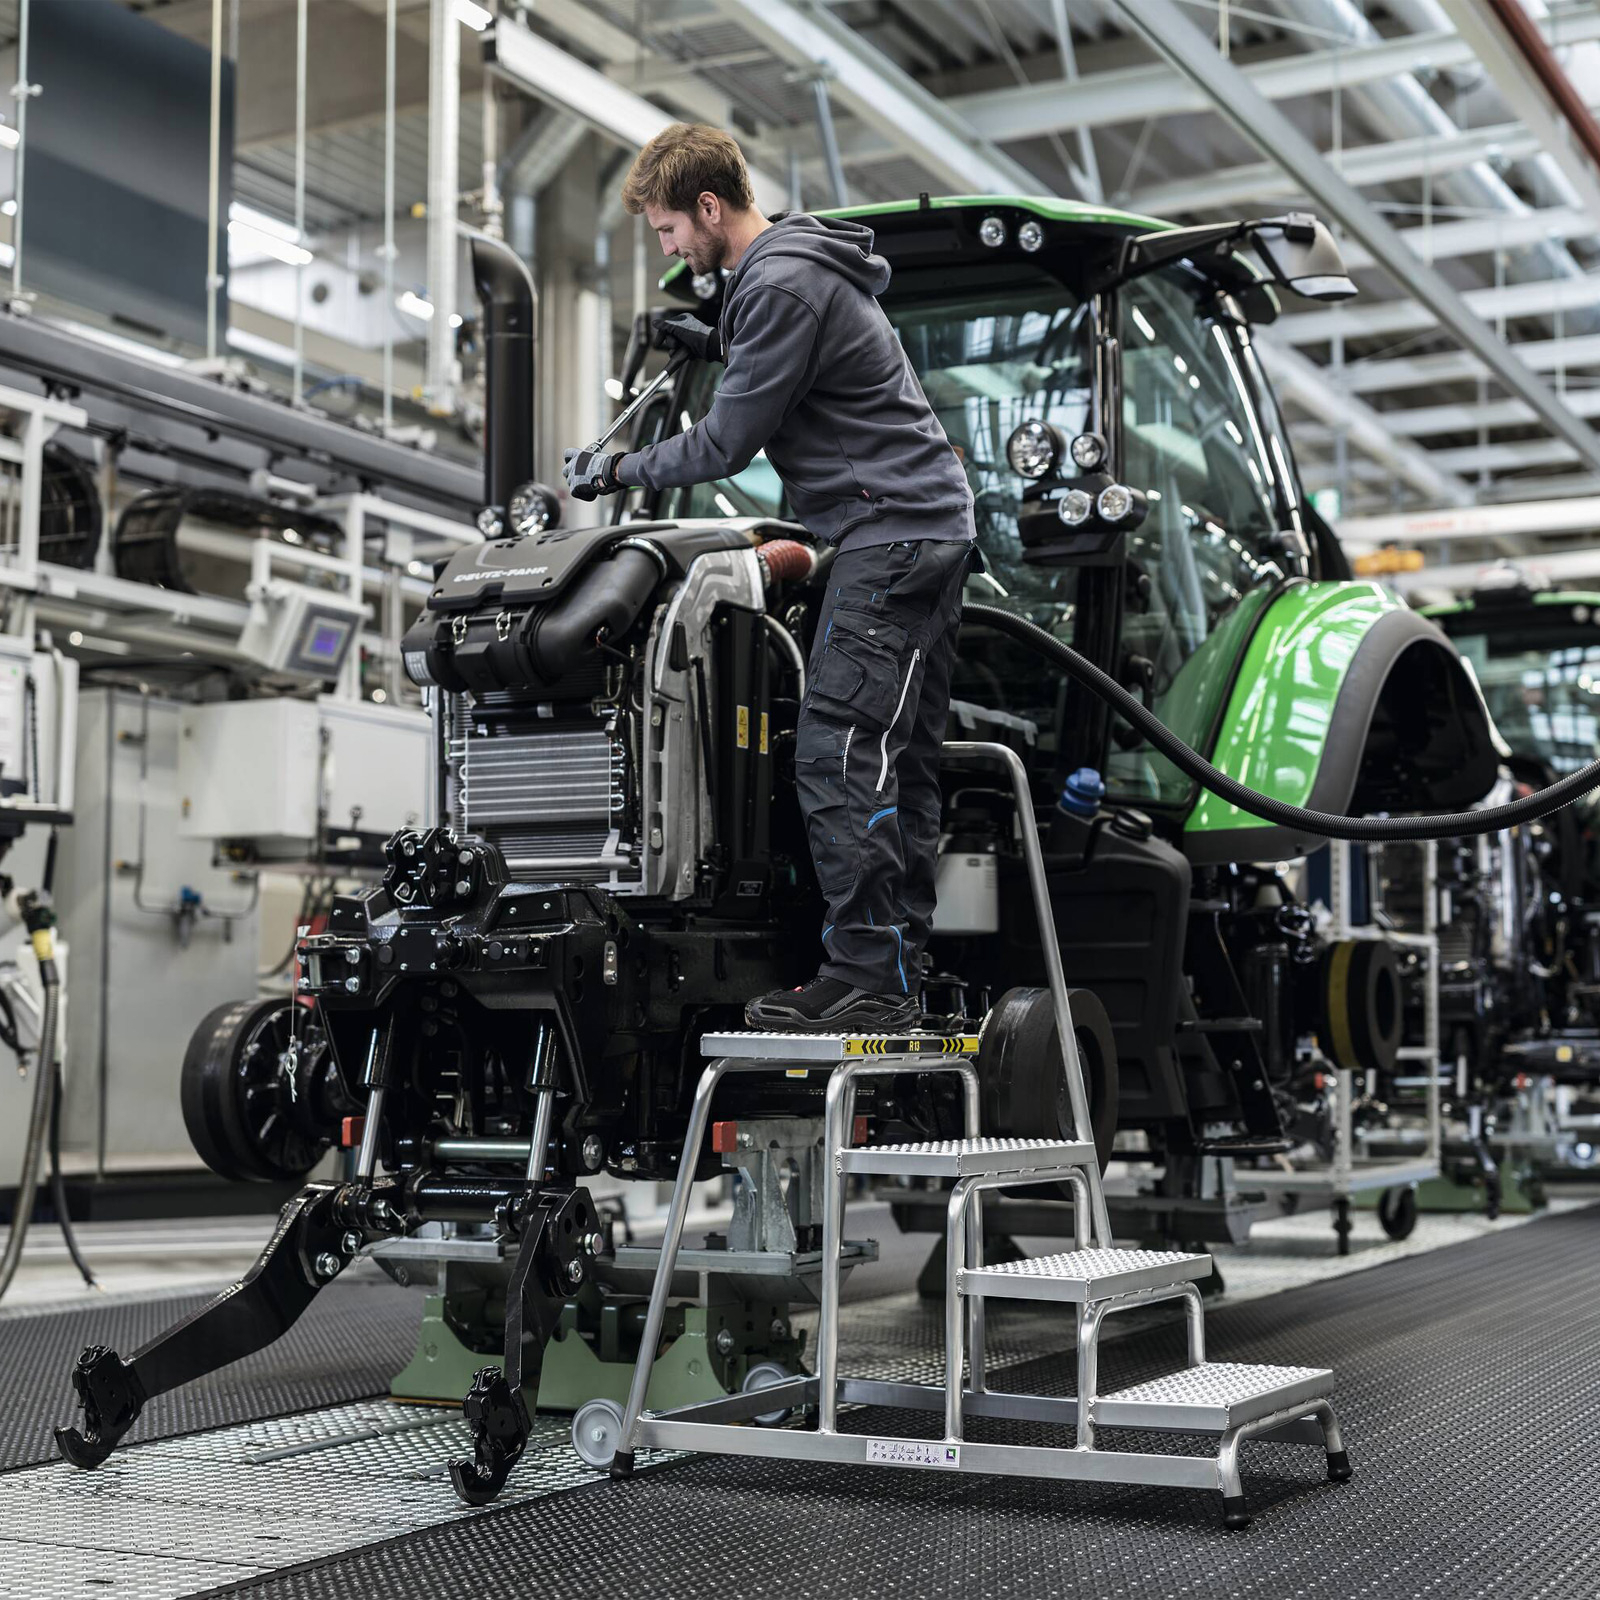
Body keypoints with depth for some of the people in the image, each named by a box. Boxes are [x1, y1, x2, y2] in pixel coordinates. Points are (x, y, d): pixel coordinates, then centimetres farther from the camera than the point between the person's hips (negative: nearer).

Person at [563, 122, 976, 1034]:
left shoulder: (783, 287, -14)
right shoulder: (802, 262, 19)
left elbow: (729, 444, -12)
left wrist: (618, 471, 1)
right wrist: (722, 345, 23)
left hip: (892, 534, -11)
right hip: (933, 524, 11)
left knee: (840, 756, -13)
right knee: (903, 766, 8)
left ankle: (867, 978, -12)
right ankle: (901, 976, 10)